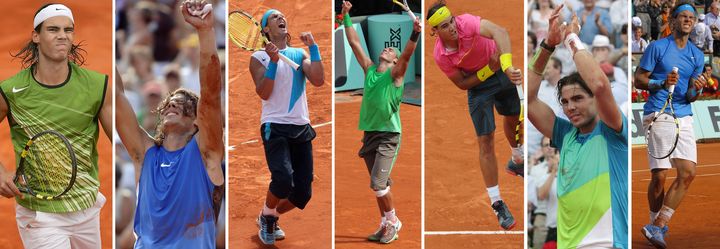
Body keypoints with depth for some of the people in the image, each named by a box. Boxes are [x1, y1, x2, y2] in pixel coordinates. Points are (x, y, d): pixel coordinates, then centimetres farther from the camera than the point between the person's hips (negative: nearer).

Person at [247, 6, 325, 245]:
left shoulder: (300, 54, 13)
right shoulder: (259, 57, 3)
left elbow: (318, 80, -3)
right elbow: (263, 93, -8)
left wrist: (312, 47, -7)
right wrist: (273, 61, -16)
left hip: (301, 128, 5)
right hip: (275, 127, -4)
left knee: (303, 192, 1)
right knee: (283, 179, -27)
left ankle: (271, 218, 28)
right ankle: (267, 214, 4)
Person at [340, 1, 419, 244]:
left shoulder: (395, 74, -4)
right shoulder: (369, 69, 11)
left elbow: (407, 54, -22)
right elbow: (354, 43, 12)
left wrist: (415, 34, -39)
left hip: (388, 135, -6)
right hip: (369, 133, 6)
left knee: (378, 183, -14)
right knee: (378, 185, 9)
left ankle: (393, 221, 1)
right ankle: (385, 225, 16)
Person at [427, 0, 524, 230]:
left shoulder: (466, 22, -31)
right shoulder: (440, 55, -25)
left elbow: (499, 32, -48)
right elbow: (462, 84, -13)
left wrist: (507, 66, -60)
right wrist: (489, 70, -27)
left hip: (502, 70, 2)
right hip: (478, 83, -2)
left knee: (512, 118, 24)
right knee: (486, 142, -6)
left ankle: (516, 161, 58)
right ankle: (497, 204, 0)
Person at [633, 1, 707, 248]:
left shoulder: (697, 55, 13)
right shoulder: (657, 47, 0)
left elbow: (689, 97, 14)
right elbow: (638, 80, 0)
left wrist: (696, 89, -9)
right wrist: (662, 83, -16)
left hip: (683, 117, 5)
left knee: (688, 172, -10)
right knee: (659, 176, -8)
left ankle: (657, 227, -6)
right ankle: (657, 224, 12)